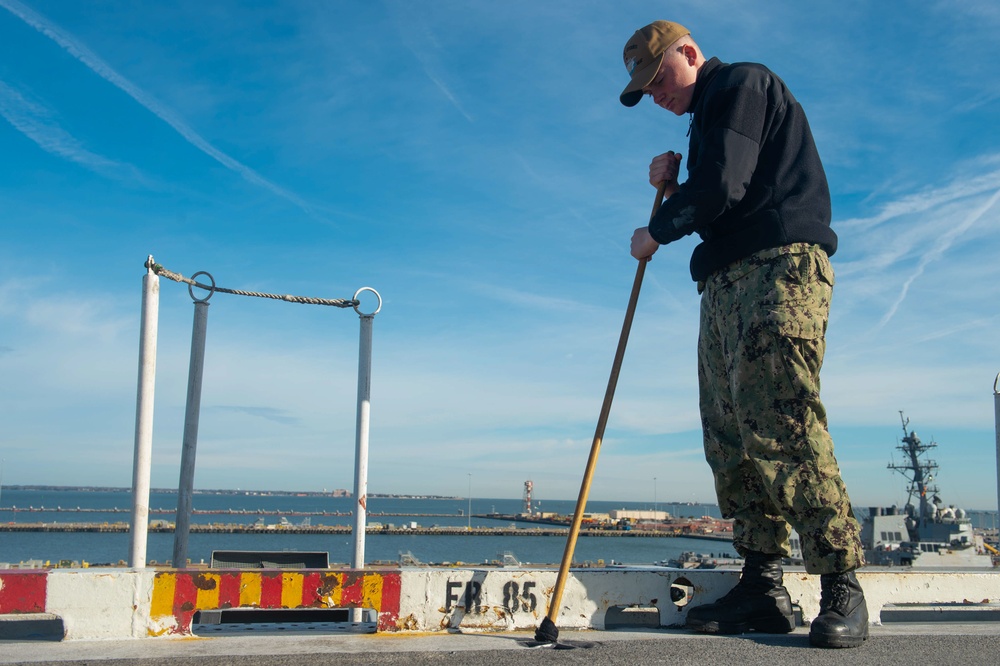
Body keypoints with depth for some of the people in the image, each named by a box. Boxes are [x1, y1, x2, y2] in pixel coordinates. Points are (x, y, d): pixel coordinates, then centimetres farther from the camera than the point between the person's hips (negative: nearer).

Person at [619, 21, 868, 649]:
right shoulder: (708, 116, 29)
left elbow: (723, 185, -13)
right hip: (726, 280, 10)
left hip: (780, 266, -10)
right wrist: (673, 181, 8)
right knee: (730, 434, 1)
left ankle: (842, 585, -14)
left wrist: (656, 232, 1)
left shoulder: (742, 82, 1)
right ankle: (763, 586, 1)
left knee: (781, 421, -18)